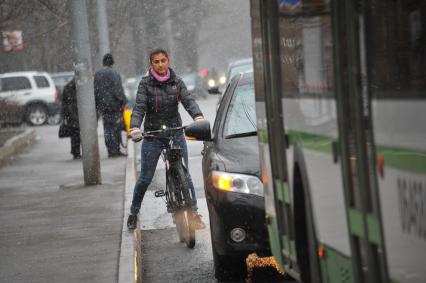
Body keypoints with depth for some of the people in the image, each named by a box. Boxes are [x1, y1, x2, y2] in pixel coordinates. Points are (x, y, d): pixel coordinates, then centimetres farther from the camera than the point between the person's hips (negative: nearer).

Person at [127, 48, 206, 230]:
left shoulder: (177, 82, 3)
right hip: (152, 136, -1)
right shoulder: (145, 83, -3)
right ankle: (133, 213, 21)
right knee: (145, 178, 4)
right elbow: (139, 107, -13)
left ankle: (194, 213, 8)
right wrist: (135, 128, -32)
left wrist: (198, 117, -31)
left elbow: (188, 101, -10)